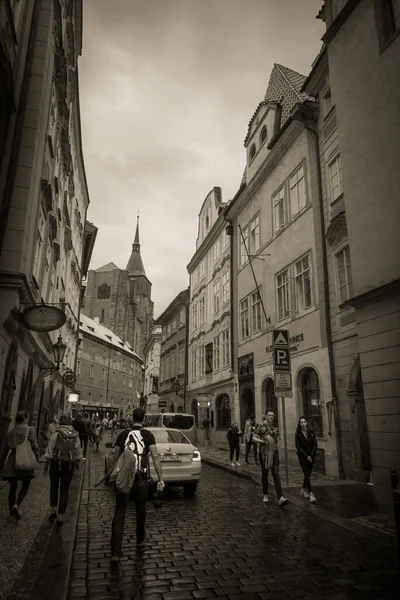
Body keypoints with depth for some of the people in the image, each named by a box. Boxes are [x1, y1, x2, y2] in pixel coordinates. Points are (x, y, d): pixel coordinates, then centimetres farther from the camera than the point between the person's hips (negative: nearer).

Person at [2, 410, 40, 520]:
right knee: (25, 486, 10)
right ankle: (17, 505, -11)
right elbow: (34, 446, -10)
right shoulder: (30, 430, -8)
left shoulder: (10, 432, 4)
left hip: (12, 462, 4)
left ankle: (11, 513, 17)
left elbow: (8, 446, 5)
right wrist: (36, 457, 1)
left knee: (13, 487, 13)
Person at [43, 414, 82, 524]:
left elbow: (49, 454, -8)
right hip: (69, 466, 1)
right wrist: (77, 463, 17)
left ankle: (53, 511, 20)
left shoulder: (56, 434, -11)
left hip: (56, 464, -1)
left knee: (54, 488, 21)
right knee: (64, 491, 10)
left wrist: (46, 467, 2)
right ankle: (60, 516, 12)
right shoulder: (76, 436, -4)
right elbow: (78, 454, 1)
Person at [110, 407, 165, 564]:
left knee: (119, 513, 2)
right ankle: (140, 539, 39)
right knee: (140, 509, 22)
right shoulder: (148, 435, -5)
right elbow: (155, 457, -14)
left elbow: (116, 456, 9)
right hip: (141, 478, 0)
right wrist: (161, 478, -14)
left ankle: (115, 552, -7)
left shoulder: (123, 434, 2)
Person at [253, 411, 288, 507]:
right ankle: (265, 495, 28)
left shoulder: (275, 427, 7)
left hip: (274, 452, 2)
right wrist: (263, 441, -21)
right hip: (264, 453, -2)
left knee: (276, 473, -9)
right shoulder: (260, 426, -4)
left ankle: (280, 498, -17)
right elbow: (254, 438, -9)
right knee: (264, 474, 9)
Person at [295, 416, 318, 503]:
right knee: (307, 475, -12)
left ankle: (303, 490, 31)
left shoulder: (311, 432, 2)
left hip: (311, 456, 3)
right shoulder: (298, 434, -4)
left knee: (308, 474, 11)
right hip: (302, 456, -3)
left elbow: (315, 445, 1)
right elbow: (298, 446, -7)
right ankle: (311, 494, -13)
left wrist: (311, 455, -9)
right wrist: (306, 456, -11)